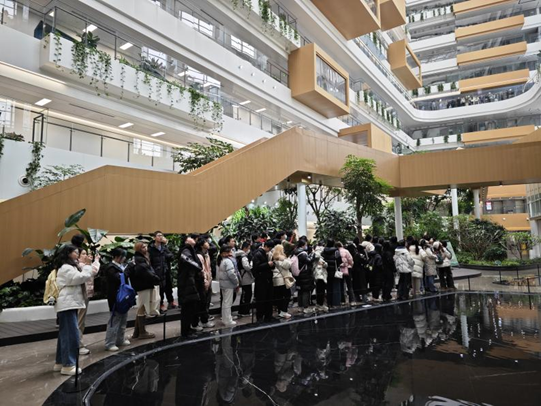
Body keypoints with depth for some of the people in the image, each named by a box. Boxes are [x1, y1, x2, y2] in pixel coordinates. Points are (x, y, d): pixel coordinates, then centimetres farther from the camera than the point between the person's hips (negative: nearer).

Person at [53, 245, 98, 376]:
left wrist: (89, 272, 2)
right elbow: (79, 278, -22)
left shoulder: (70, 267, 22)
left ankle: (60, 362, 22)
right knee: (71, 335, -9)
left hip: (69, 304, 11)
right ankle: (68, 365, -5)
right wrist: (89, 270, -7)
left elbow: (78, 279, 17)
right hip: (67, 304, -11)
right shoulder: (66, 267, -12)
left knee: (65, 334, 14)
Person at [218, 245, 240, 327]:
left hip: (223, 283, 10)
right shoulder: (228, 261, -19)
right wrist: (237, 282, -11)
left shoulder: (221, 261, 12)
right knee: (228, 303, -2)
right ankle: (228, 321, 5)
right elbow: (231, 274, -26)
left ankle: (224, 319, 28)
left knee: (224, 302, 18)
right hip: (229, 284, -10)